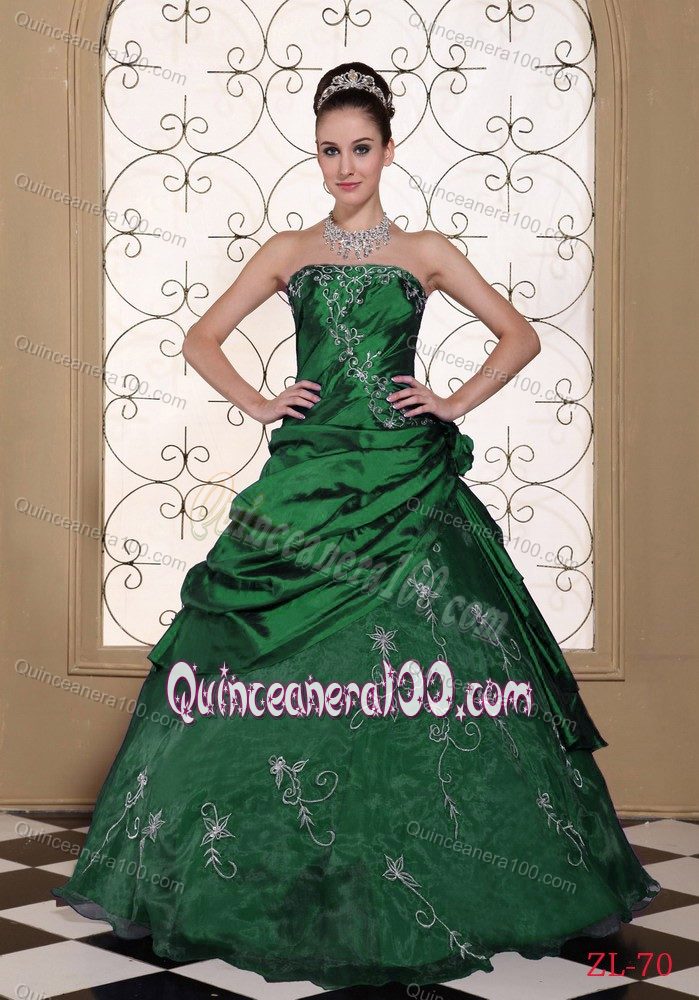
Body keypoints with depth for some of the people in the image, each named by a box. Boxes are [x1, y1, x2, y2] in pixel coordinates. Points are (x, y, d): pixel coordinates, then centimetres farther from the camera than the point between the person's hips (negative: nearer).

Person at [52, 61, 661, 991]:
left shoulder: (424, 251, 10)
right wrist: (258, 402, 2)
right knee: (287, 670, -3)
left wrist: (459, 401, 0)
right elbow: (202, 338, 15)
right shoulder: (288, 251, 13)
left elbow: (520, 335, 11)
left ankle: (422, 874, 8)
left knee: (415, 670, -6)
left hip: (406, 481, -1)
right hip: (308, 476, 1)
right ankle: (287, 875, 10)